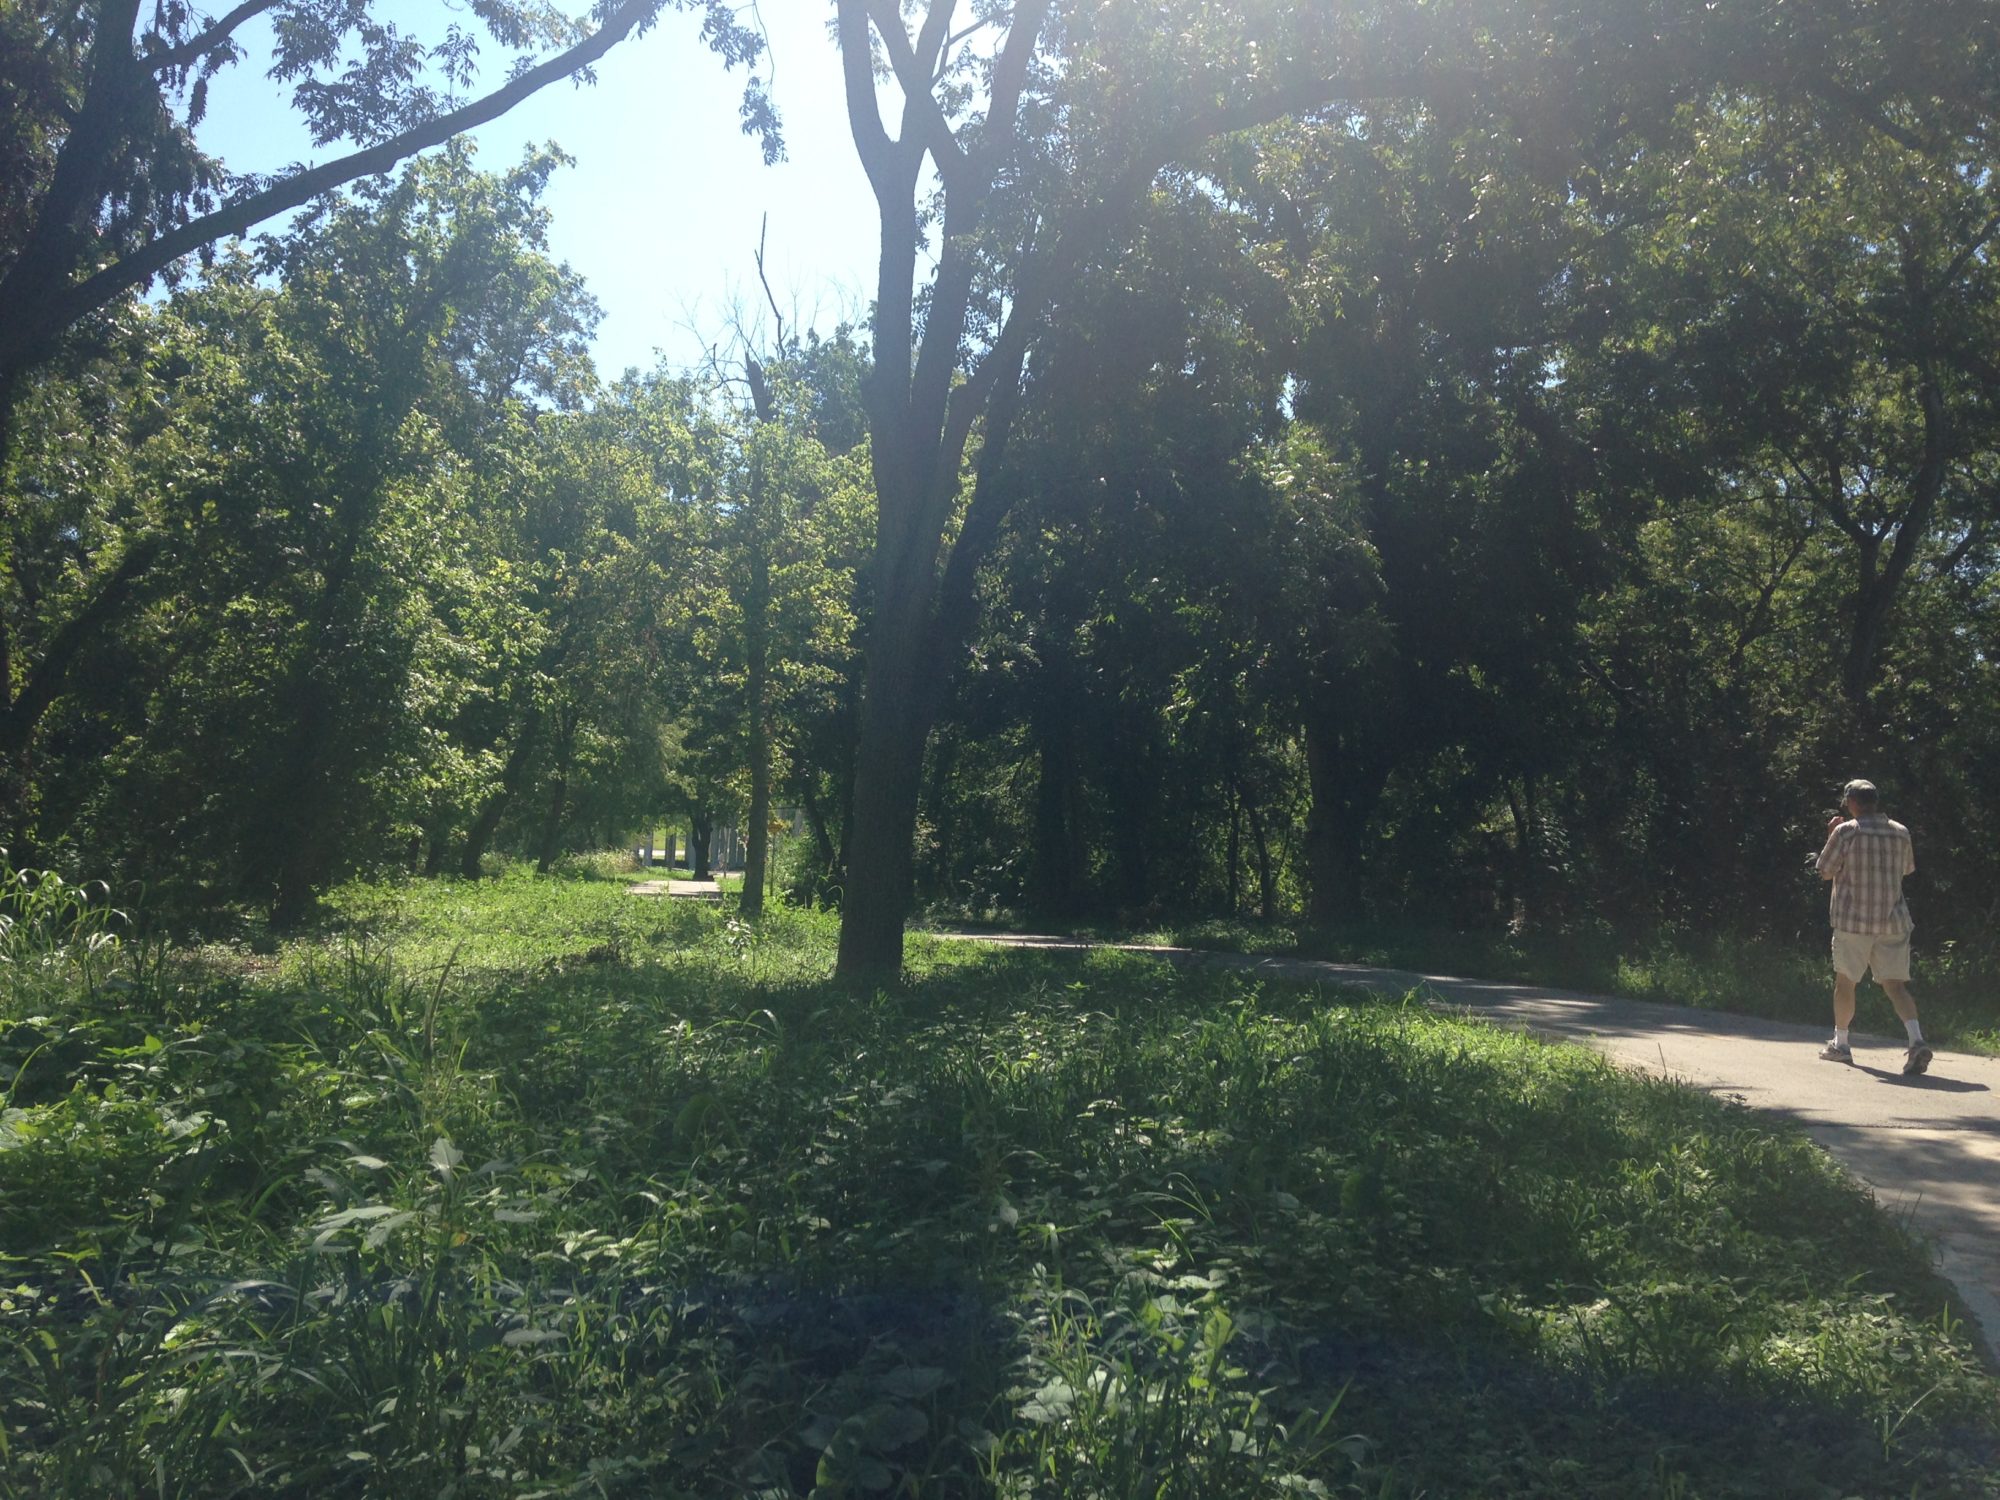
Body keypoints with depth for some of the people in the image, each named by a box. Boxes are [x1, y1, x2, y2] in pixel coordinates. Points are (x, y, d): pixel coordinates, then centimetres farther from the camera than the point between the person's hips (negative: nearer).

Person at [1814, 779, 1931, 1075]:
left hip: (1854, 920, -3)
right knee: (1896, 984, 3)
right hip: (1893, 920, 3)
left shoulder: (1846, 831, -9)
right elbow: (1908, 868, 21)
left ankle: (1840, 1043, 20)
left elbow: (1825, 871, -2)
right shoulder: (1900, 833, 5)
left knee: (1845, 981, 12)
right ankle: (1917, 1040, -17)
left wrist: (1831, 836, 10)